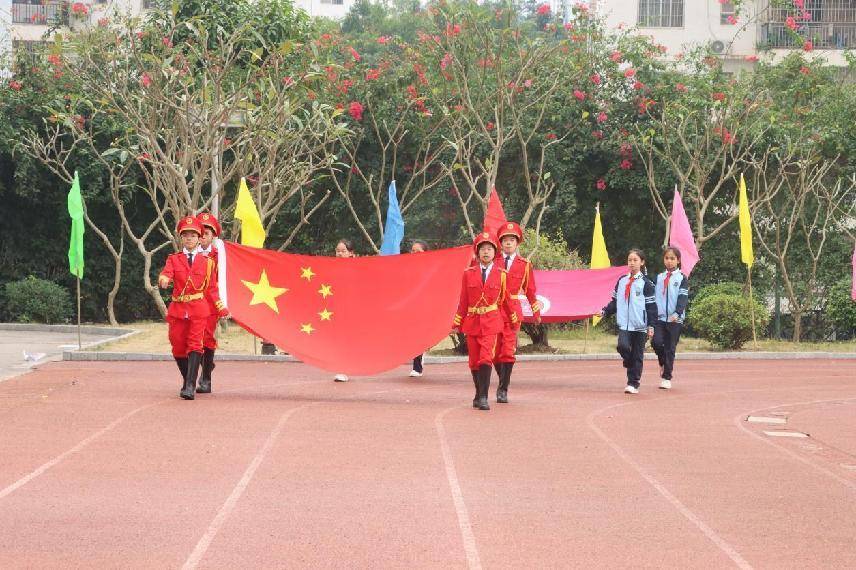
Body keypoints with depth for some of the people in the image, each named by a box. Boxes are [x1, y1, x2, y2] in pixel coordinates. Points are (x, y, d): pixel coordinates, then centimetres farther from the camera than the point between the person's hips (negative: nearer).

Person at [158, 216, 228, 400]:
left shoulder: (207, 262, 9)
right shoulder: (174, 259, 9)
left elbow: (212, 288, 12)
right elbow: (166, 273, -10)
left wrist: (222, 309, 6)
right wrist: (163, 280, -34)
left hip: (199, 309, -2)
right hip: (178, 309, 2)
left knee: (195, 344, -14)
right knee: (178, 347, 6)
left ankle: (190, 385, -19)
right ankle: (187, 380, 25)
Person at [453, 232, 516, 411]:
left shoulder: (501, 274, 2)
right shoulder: (469, 273, 4)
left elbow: (505, 299, 10)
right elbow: (463, 300, 8)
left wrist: (514, 320, 15)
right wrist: (457, 323, 7)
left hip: (491, 322, -2)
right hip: (472, 321, 2)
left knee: (486, 358, -16)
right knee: (474, 361, 8)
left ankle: (483, 397, -18)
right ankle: (479, 395, 23)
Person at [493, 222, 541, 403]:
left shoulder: (525, 265, 7)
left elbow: (530, 290, 15)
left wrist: (536, 312, 16)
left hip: (513, 311, -1)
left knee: (508, 352, -10)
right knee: (495, 352, 6)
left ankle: (503, 390, -5)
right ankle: (503, 381, 28)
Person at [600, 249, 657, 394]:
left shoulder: (645, 283, -3)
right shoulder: (622, 281, 11)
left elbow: (651, 306, -4)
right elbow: (615, 301, 18)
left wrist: (651, 326, -8)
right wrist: (605, 311, 4)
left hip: (640, 325, -3)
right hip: (624, 324, 3)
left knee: (637, 355, 1)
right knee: (623, 346, -18)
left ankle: (633, 384, 7)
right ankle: (630, 365, 12)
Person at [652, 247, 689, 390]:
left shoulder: (682, 278, 2)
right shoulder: (659, 278, 13)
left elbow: (683, 298, -8)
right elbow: (652, 297, 16)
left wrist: (677, 313, -22)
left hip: (675, 319, -3)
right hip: (659, 317, 3)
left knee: (670, 348, -1)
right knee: (656, 342, -16)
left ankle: (667, 378, 6)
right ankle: (663, 363, 14)